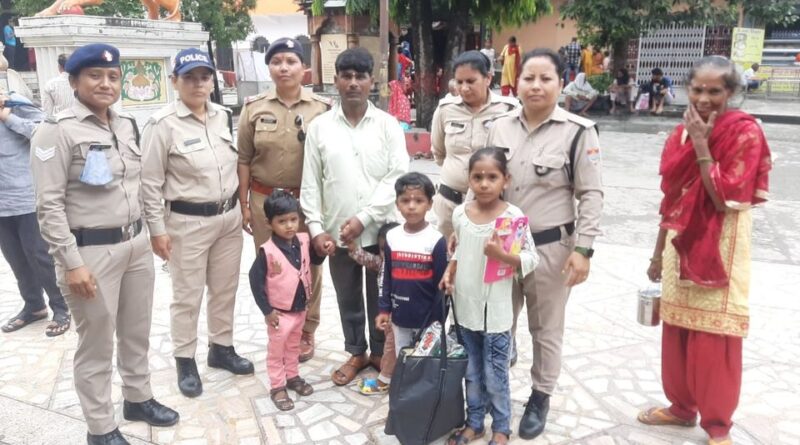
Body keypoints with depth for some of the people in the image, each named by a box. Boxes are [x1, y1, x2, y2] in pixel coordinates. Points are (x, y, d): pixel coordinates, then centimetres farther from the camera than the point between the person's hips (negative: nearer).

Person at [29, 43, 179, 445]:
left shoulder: (127, 125, 9)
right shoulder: (57, 130, -11)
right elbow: (49, 205, -14)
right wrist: (71, 263, -17)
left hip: (136, 244, 7)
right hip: (90, 251, -6)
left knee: (137, 332, 19)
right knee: (97, 344, 6)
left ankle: (138, 399, 40)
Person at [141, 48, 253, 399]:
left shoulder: (223, 116, 5)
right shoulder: (162, 124, -13)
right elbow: (150, 183, -10)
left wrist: (241, 207, 14)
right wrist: (157, 229, -10)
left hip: (229, 217, 6)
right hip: (188, 222, -5)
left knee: (225, 289, 17)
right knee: (187, 296, 7)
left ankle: (221, 347, 35)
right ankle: (185, 361, 24)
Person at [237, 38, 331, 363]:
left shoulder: (321, 108, -1)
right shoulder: (254, 108, 2)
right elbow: (244, 159, 4)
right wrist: (243, 204, 2)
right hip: (265, 200, 1)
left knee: (308, 268, 9)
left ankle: (306, 332, 24)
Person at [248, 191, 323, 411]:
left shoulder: (304, 241, -8)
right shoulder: (268, 251, -24)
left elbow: (315, 260, 11)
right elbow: (255, 279, -18)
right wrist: (266, 310, -16)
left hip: (300, 308, 5)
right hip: (280, 311, -5)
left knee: (294, 346, 24)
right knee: (276, 350, 12)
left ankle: (292, 376, 43)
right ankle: (277, 387, 27)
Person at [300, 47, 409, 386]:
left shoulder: (388, 125, -3)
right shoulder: (319, 127, 1)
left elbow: (397, 177, -9)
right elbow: (311, 183, 2)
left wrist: (363, 219, -15)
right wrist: (316, 228, -7)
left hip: (380, 229, -1)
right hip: (337, 232, 2)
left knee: (381, 296, 12)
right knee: (348, 298, 16)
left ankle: (380, 352, 33)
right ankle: (356, 353, 35)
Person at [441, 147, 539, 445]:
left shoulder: (513, 216, -14)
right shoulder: (460, 213, -1)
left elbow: (531, 260, -12)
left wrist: (502, 255, -27)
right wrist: (450, 272, -2)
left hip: (495, 311, -4)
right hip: (465, 308, 4)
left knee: (495, 375, 8)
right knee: (472, 373, 18)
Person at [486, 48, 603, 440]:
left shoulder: (578, 131, -9)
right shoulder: (500, 127, 2)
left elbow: (591, 195, -8)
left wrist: (582, 249, -13)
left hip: (551, 247, -3)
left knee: (546, 329, 13)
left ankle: (540, 397, 33)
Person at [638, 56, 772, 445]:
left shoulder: (746, 133, -11)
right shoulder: (680, 133, 6)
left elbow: (725, 198, -20)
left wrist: (702, 146, -19)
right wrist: (658, 255, 13)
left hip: (720, 249, -6)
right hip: (681, 246, 6)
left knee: (714, 339, 1)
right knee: (676, 332, 13)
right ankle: (682, 406, 32)